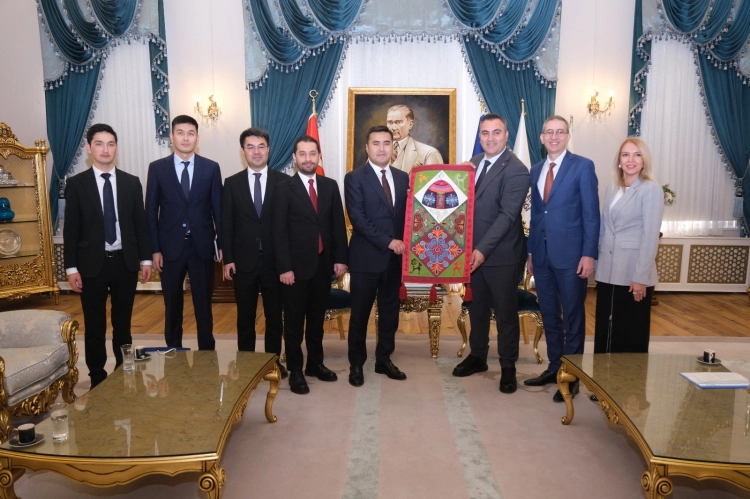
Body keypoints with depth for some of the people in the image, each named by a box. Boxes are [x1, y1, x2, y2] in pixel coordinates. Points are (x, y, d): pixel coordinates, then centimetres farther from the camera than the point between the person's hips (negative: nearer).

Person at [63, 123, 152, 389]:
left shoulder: (132, 182, 5)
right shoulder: (76, 184, 0)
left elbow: (141, 223, 7)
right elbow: (71, 229, -2)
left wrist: (146, 259, 2)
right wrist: (71, 268, -6)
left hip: (125, 261, 2)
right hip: (92, 263, -1)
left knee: (123, 322, 12)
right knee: (94, 325, 7)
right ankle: (97, 377, 20)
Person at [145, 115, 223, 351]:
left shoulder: (211, 168, 1)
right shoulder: (157, 168, 1)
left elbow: (218, 209, 3)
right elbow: (151, 212, 1)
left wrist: (222, 244, 0)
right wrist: (154, 249, -4)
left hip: (202, 246, 0)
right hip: (170, 247, 0)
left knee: (204, 306, 9)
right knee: (172, 307, 11)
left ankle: (207, 353, 22)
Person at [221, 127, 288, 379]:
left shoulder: (283, 181, 0)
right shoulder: (232, 183, 4)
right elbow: (226, 224, 3)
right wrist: (228, 259, -3)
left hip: (274, 260, -1)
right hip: (243, 260, 1)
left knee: (275, 315, 10)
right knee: (245, 316, 11)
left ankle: (273, 360, 24)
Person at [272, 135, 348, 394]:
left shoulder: (331, 186, 7)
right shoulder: (284, 189, -4)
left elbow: (338, 224, 7)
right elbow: (279, 232, -9)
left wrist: (340, 258, 0)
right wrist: (284, 267, -15)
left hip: (324, 263, 4)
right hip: (296, 265, -4)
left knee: (317, 319, 15)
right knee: (294, 321, 6)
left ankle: (315, 363, 29)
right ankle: (295, 371, 17)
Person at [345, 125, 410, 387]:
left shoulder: (402, 177, 10)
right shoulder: (354, 178, -5)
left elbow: (407, 213, 10)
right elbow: (357, 218, -14)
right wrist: (388, 242, -18)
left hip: (395, 257, 4)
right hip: (366, 257, -4)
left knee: (390, 312, 12)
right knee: (360, 313, 6)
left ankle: (384, 360, 27)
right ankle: (356, 364, 21)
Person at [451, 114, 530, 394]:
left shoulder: (516, 170, -15)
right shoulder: (474, 162, 9)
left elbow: (507, 215, -21)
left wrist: (483, 250, -26)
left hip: (501, 255, -6)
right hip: (474, 251, 7)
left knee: (505, 312, 7)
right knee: (477, 307, 18)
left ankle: (508, 367, 21)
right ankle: (477, 356, 34)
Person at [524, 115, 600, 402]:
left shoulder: (583, 166, -4)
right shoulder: (536, 170, 12)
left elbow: (591, 214, -9)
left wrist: (588, 254, -15)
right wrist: (531, 252, 12)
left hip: (570, 254, -5)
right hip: (542, 254, 6)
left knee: (572, 317, 5)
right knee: (549, 316, 13)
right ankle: (554, 367, 27)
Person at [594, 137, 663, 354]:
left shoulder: (651, 190, -8)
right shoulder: (611, 189, 11)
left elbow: (650, 236, -14)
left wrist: (641, 277, -17)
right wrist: (598, 264, 10)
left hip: (633, 274, -6)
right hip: (607, 272, 6)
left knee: (631, 333, 6)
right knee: (605, 330, 12)